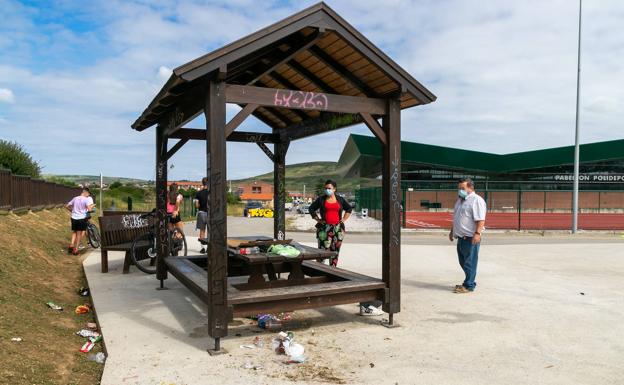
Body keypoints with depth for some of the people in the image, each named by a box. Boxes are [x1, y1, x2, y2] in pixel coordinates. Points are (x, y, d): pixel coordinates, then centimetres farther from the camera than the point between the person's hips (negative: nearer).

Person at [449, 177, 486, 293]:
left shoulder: (477, 200, -11)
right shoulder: (460, 200, 18)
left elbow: (480, 219, -20)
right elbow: (456, 218, 26)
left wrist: (477, 233, -27)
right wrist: (452, 231, 26)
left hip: (471, 238, -9)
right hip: (461, 237, 9)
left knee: (469, 262, -2)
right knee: (463, 262, 15)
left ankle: (469, 286, 6)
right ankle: (469, 282, 26)